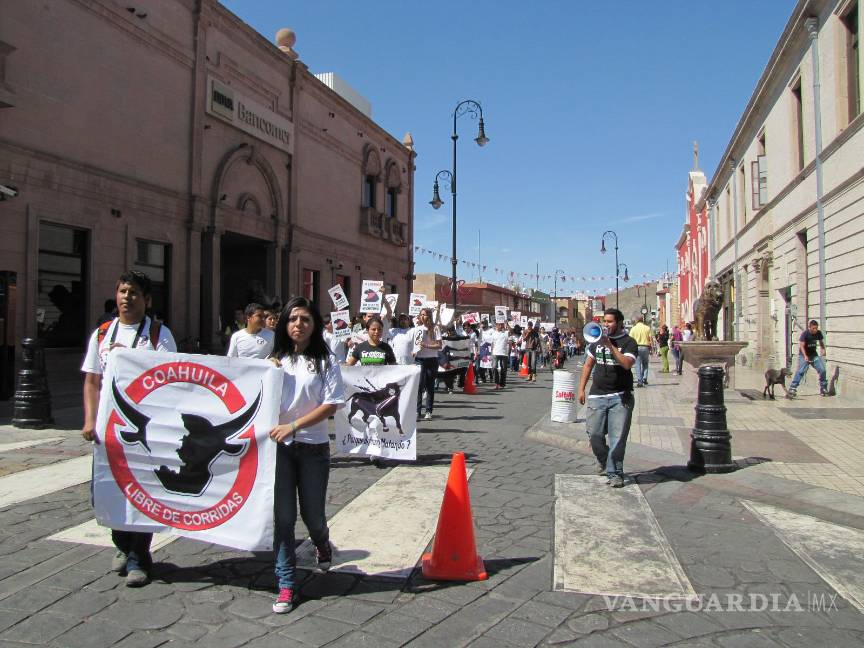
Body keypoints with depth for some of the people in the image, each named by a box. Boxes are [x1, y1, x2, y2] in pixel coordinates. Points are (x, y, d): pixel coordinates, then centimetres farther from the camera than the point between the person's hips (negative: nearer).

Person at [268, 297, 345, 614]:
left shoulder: (326, 362, -1)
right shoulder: (275, 361, 7)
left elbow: (331, 406, -8)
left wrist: (293, 426, -16)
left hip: (313, 447, -1)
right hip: (279, 445, 1)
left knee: (312, 514, 8)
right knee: (283, 517, 0)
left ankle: (322, 545, 44)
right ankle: (285, 585, 13)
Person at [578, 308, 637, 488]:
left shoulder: (628, 343, -2)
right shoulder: (597, 341, 13)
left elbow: (627, 364, -19)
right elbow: (588, 365, 18)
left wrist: (610, 346, -20)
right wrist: (581, 388, 13)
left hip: (620, 397, -4)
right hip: (597, 395, 4)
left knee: (617, 437, -4)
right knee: (594, 434, 3)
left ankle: (615, 473, 8)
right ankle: (603, 459, 31)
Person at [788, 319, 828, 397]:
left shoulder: (818, 333, -4)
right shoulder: (805, 334, -19)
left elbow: (821, 341, 15)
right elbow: (801, 346, -22)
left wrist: (823, 349, -4)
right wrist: (805, 356, -34)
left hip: (814, 354, 5)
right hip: (804, 355, -5)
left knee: (822, 370, -3)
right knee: (801, 370, -19)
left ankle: (823, 388, 13)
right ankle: (792, 388, -20)